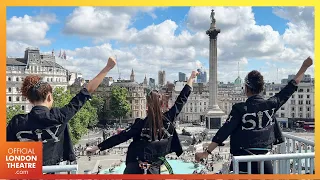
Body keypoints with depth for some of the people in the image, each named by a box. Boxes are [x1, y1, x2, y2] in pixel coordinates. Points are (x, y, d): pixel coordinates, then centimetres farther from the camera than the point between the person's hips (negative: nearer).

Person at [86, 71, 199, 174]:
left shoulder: (142, 124, -16)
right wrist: (191, 78, 9)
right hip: (155, 168, 3)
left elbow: (121, 137, -15)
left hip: (135, 166, -3)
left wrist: (98, 147, -10)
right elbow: (181, 100, -1)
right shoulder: (168, 119, -9)